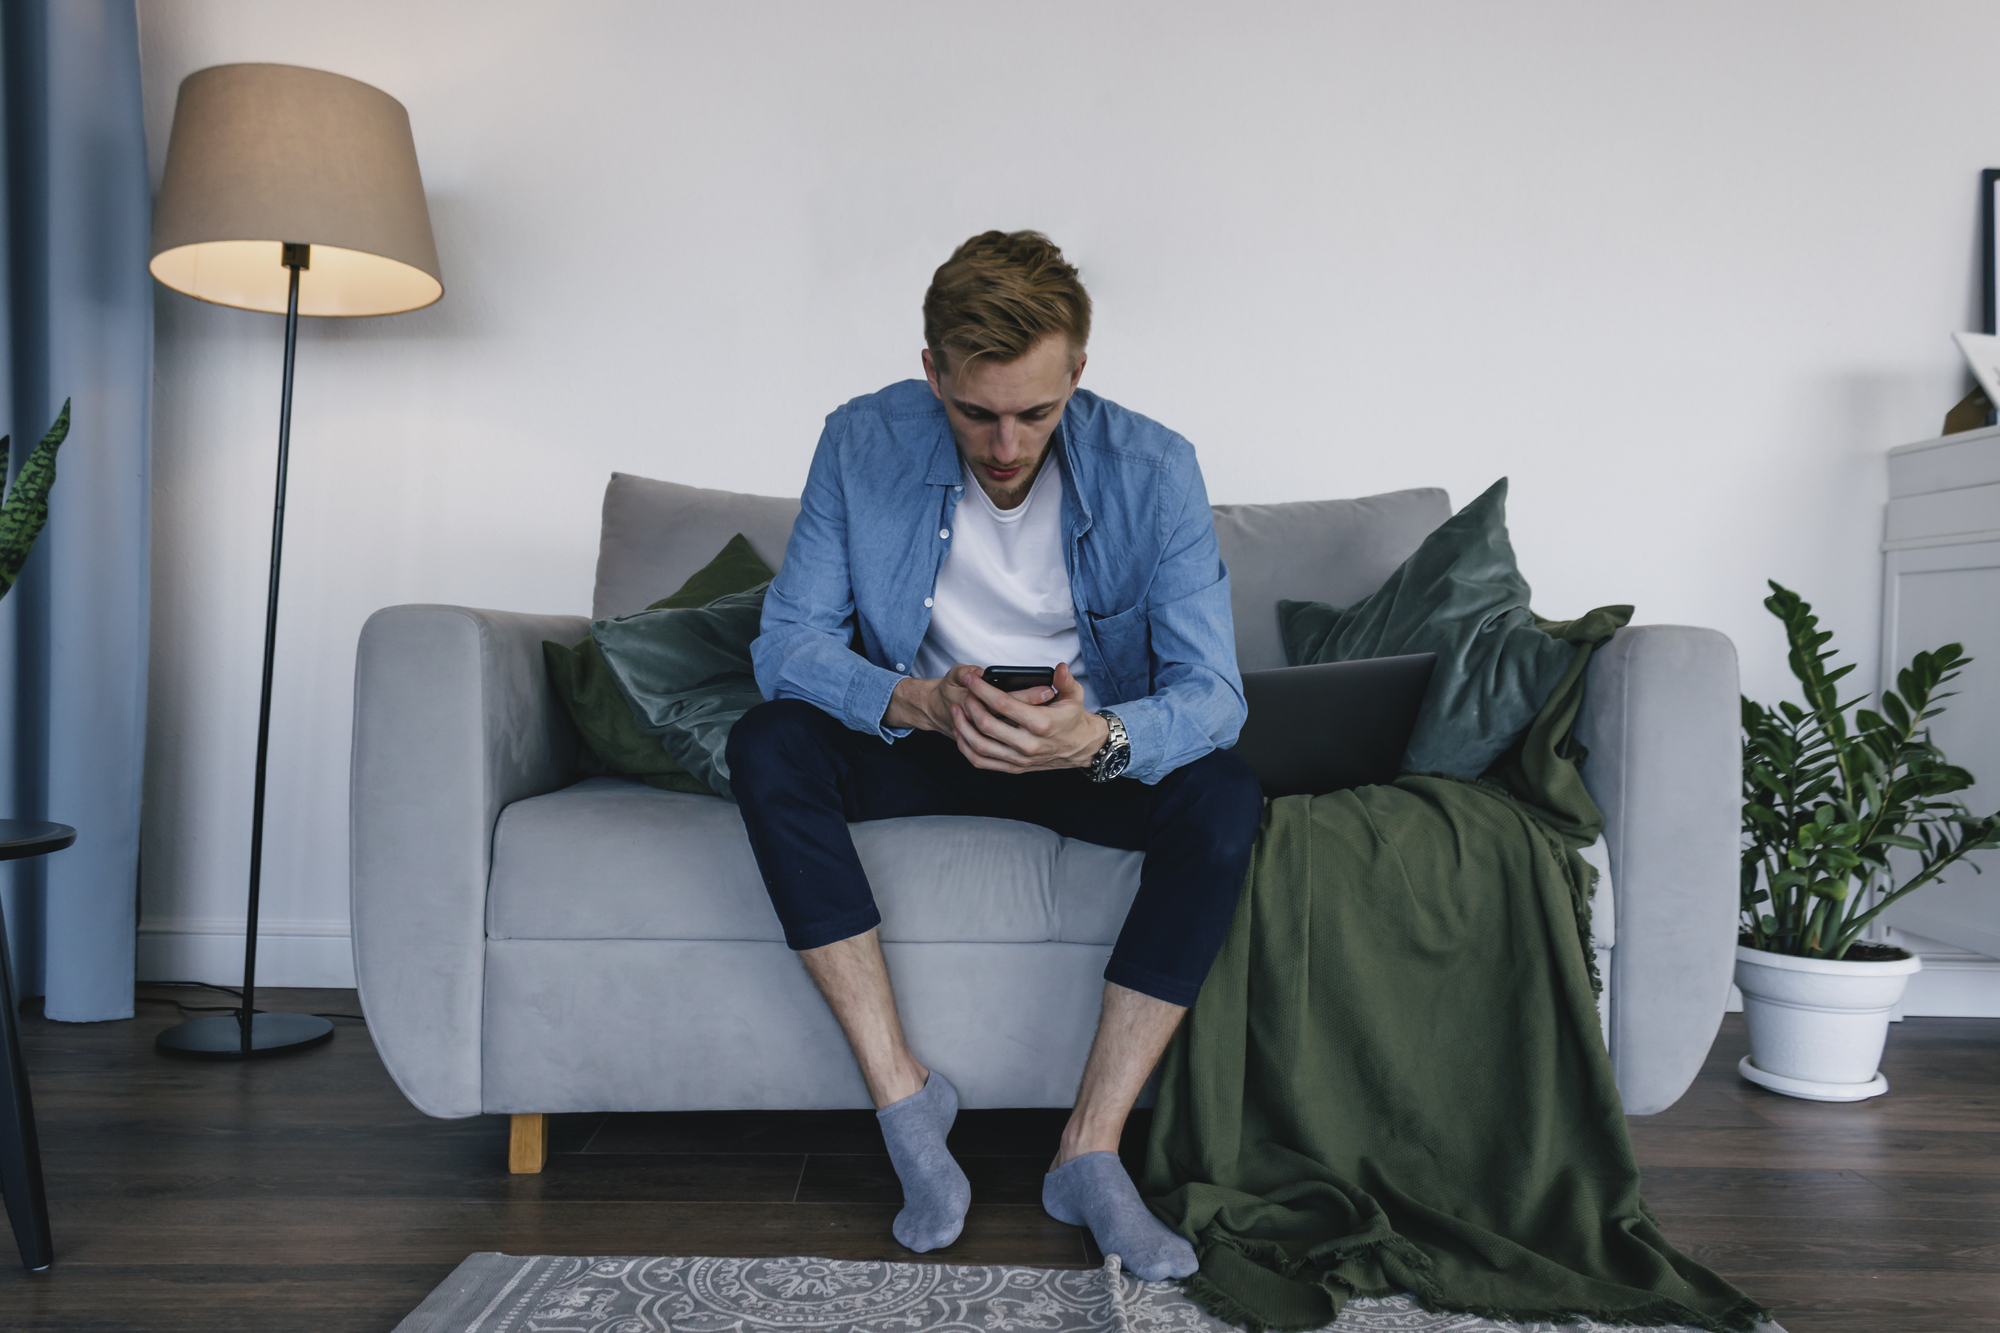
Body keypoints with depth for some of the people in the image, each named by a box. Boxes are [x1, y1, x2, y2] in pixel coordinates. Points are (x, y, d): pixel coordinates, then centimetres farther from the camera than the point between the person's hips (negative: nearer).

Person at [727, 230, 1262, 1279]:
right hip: (919, 737, 1)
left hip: (1093, 750, 0)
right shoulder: (863, 444, -14)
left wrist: (1099, 737, -42)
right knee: (766, 748, -27)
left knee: (1224, 800, -29)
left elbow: (1211, 691, -19)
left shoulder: (1151, 470, -17)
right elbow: (786, 642, -15)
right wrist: (920, 701, -35)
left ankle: (1090, 1150, -20)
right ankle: (903, 1098, -19)